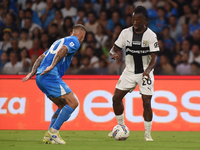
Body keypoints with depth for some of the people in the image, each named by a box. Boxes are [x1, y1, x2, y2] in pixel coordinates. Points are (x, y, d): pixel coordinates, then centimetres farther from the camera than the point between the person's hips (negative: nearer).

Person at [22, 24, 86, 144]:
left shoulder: (61, 40, 30)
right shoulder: (75, 42, 4)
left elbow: (41, 57, 26)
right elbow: (63, 50, -18)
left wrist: (32, 73, 21)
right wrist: (52, 66, -27)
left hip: (40, 76, 9)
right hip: (51, 76, -9)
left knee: (63, 106, 15)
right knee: (73, 103, -7)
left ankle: (49, 136, 9)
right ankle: (53, 132, -10)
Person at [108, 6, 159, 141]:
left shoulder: (151, 35, -12)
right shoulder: (126, 33, -2)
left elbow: (154, 58, -15)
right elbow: (115, 48, 3)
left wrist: (148, 70, -34)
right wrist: (113, 54, -22)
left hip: (145, 73, -4)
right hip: (129, 71, 4)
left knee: (146, 102, -12)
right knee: (116, 98, -1)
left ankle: (148, 134, 1)